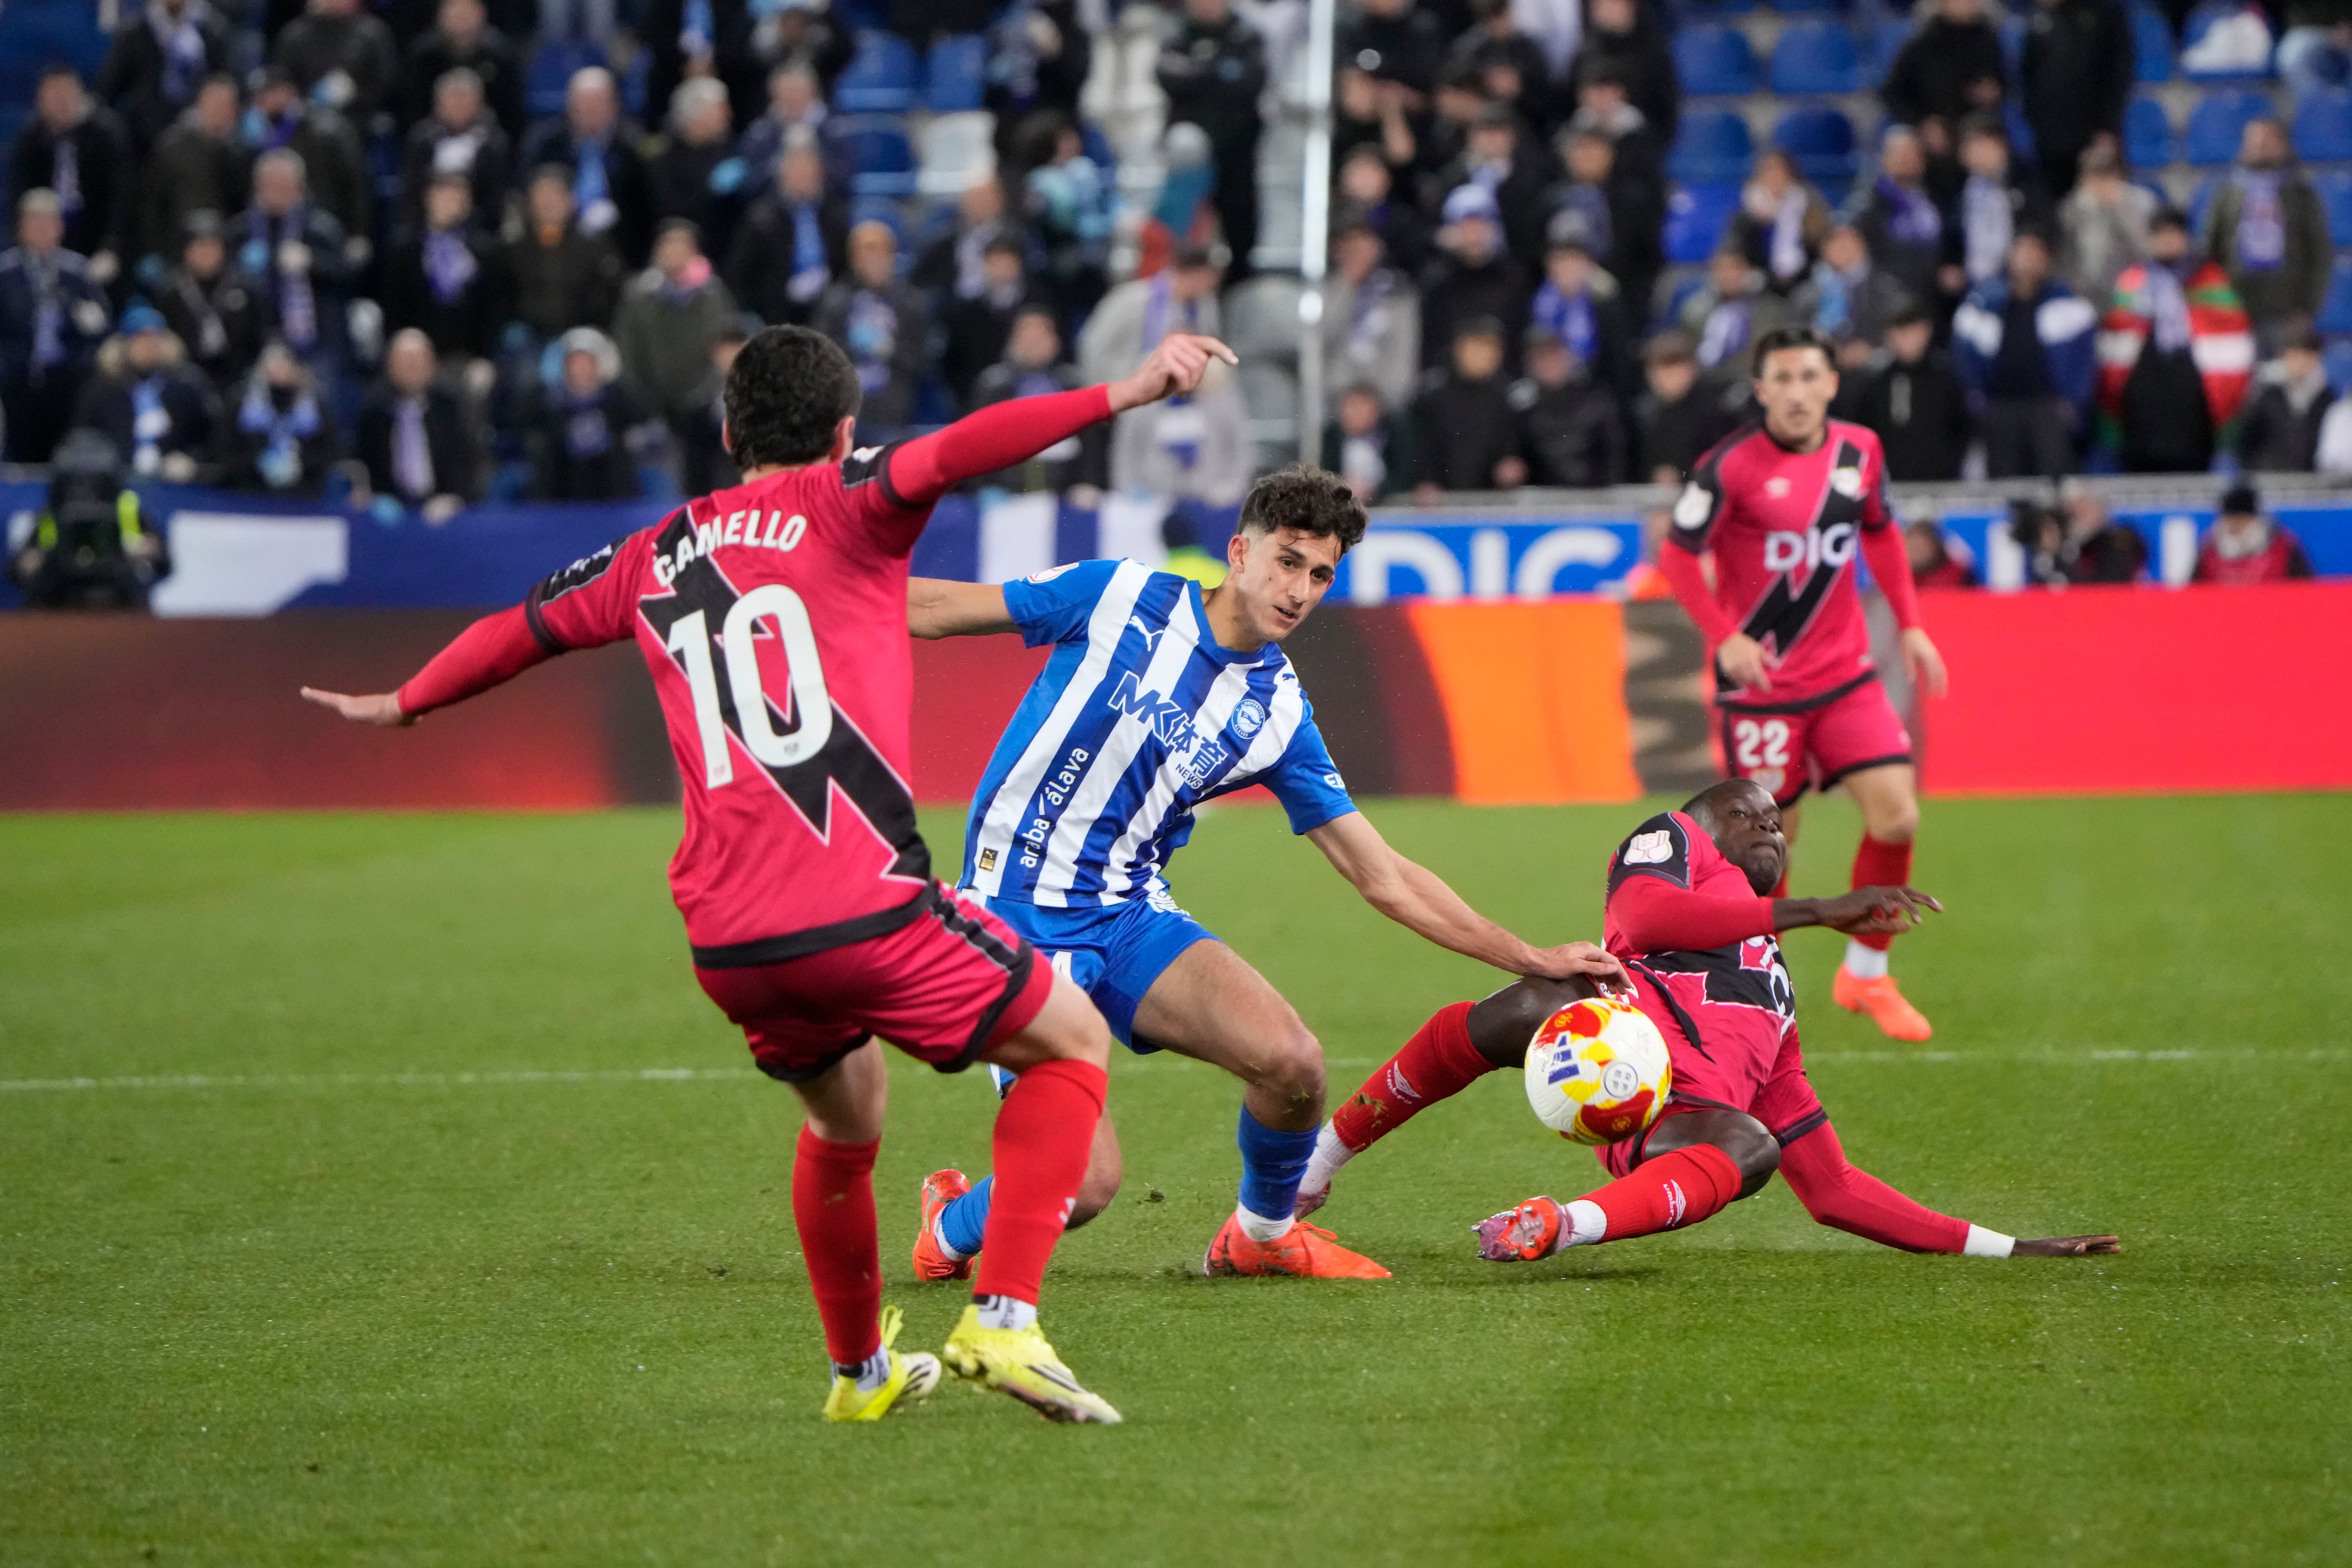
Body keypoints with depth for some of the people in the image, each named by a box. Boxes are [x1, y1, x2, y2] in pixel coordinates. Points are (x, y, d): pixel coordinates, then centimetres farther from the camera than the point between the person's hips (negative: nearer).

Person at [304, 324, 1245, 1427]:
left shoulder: (657, 555, 20)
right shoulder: (842, 506, 4)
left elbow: (521, 628, 35)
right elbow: (953, 454, -17)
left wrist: (403, 706, 52)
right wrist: (1119, 396, -26)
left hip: (725, 943, 6)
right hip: (862, 910, -6)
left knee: (845, 1121, 31)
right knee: (1072, 1044, 10)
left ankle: (859, 1371, 42)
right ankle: (1001, 1320, -4)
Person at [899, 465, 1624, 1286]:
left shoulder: (1281, 714, 3)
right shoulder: (1119, 597, -7)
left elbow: (1383, 878, 7)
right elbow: (933, 607, 0)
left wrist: (1534, 960, 3)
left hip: (1130, 913, 4)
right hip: (1016, 910, -4)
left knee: (1292, 1061, -19)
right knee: (1083, 1180, -17)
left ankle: (1261, 1234, 14)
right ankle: (954, 1227, 19)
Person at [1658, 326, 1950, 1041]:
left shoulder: (1860, 451, 1)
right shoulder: (1732, 467, -14)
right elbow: (1678, 554, -6)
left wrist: (1910, 624, 11)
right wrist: (1723, 636, -18)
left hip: (1845, 674, 4)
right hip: (1760, 682, -4)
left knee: (1897, 816, -8)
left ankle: (1866, 975, 11)